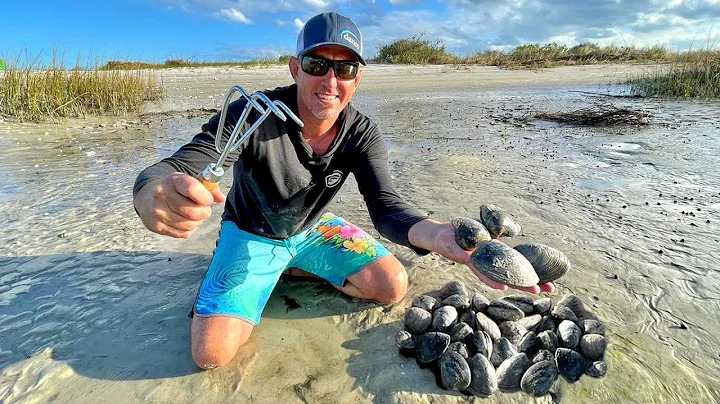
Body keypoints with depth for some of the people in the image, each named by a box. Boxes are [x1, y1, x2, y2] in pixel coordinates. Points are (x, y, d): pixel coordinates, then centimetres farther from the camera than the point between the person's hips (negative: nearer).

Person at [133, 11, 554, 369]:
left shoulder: (362, 133, -18)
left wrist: (438, 234, -52)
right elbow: (165, 175, -35)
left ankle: (288, 269, 9)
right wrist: (157, 200, -63)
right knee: (212, 352, -17)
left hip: (314, 228, 4)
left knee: (393, 286, -6)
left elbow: (386, 206, -28)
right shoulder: (252, 116, -29)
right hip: (252, 235, -3)